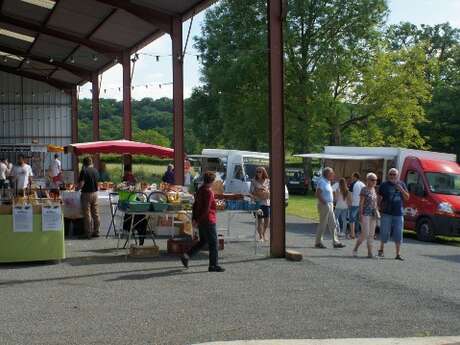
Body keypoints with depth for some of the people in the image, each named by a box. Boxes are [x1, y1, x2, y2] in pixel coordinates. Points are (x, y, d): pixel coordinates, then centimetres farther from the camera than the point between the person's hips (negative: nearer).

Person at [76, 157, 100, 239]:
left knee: (87, 214, 0)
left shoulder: (84, 171, -13)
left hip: (86, 193, -6)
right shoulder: (95, 170, 6)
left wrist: (77, 188, 0)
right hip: (95, 193, 6)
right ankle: (96, 231, 16)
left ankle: (88, 233, 2)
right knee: (95, 213, 11)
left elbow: (81, 184, -18)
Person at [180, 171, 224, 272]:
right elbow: (206, 209, -22)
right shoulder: (209, 192, -18)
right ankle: (213, 265, 6)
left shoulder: (200, 190, 10)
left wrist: (194, 219, 14)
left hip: (201, 221, 9)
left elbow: (195, 205, 14)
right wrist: (198, 220, -16)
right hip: (208, 221, -9)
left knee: (202, 241, 19)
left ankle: (186, 256, 10)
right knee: (213, 243, 1)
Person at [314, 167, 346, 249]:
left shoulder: (328, 182, 15)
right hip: (324, 206, -10)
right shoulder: (322, 182, -14)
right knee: (323, 225, -3)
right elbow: (317, 194, -23)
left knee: (333, 225, 9)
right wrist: (324, 202, -20)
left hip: (330, 206, 10)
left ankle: (335, 242, 11)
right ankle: (318, 243, 5)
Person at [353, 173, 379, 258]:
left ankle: (370, 252, 8)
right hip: (366, 214, -7)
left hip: (373, 215, 7)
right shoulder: (364, 190, -8)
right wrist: (360, 214, -16)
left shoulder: (374, 190, 13)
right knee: (365, 233, -10)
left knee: (371, 234, 6)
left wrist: (377, 214, 14)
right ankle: (355, 249, 5)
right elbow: (361, 203, -10)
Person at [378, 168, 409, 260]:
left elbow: (407, 198, 7)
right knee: (384, 233, 2)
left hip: (398, 214, 2)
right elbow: (379, 198, 4)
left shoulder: (401, 184, 9)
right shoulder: (384, 185, 2)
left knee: (398, 235, 3)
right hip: (386, 214, -2)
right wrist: (380, 208, -9)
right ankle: (381, 250, 20)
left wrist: (401, 189, -10)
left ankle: (398, 254, 9)